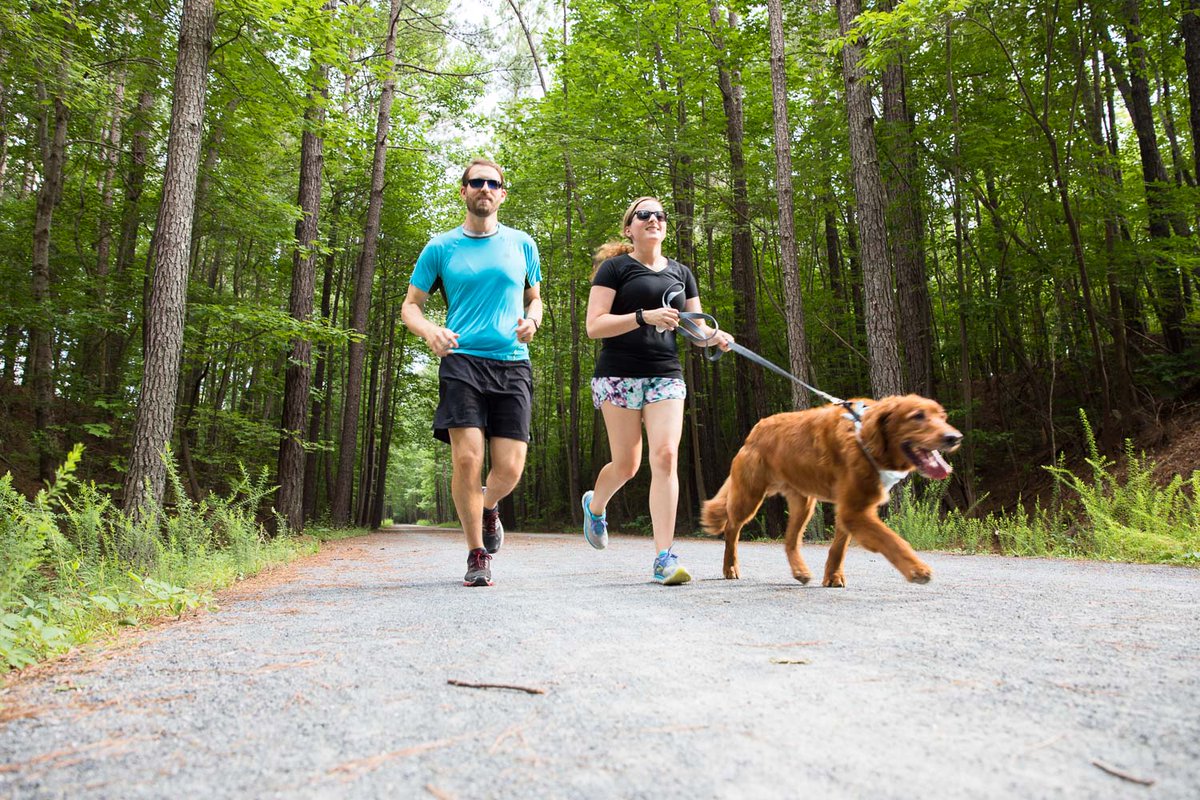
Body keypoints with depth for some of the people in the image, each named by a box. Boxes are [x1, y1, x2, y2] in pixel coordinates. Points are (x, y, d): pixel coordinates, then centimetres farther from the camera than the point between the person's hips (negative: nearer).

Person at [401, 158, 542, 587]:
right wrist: (430, 330, -12)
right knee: (467, 459, -14)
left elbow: (535, 298, 25)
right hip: (462, 360, -1)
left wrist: (531, 321, 1)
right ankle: (477, 555, 6)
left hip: (513, 364, 2)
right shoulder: (441, 247, 9)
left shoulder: (521, 244, 15)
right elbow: (410, 305, 11)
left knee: (509, 468, -6)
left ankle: (489, 510, 31)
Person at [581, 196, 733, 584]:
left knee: (665, 456, -12)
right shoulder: (615, 267, 1)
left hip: (666, 375, 4)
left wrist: (715, 336, -7)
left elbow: (695, 328, 17)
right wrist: (645, 316, -21)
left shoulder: (680, 273, 16)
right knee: (627, 464, 3)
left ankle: (665, 557, -10)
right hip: (619, 374, -3)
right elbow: (594, 326, -9)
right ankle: (594, 505, 38)